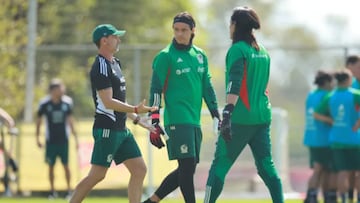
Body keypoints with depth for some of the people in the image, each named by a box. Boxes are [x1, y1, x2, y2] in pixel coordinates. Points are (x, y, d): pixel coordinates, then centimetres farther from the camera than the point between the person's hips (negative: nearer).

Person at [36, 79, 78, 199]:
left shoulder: (67, 102, -2)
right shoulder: (44, 103, -7)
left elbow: (70, 120, 7)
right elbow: (39, 120, 4)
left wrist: (75, 137, 7)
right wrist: (37, 138, 4)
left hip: (64, 139, 1)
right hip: (50, 140, -1)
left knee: (66, 165, 0)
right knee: (51, 166, 4)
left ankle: (69, 189, 7)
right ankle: (52, 191, 13)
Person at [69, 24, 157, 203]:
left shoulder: (114, 64, 17)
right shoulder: (101, 67, -14)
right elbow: (108, 102, -20)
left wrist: (137, 120, 21)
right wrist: (135, 110, -25)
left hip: (121, 129, 10)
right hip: (107, 129, -10)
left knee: (139, 170, 4)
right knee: (97, 175, -8)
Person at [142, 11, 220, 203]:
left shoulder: (200, 55, 13)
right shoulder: (166, 56, -5)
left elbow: (207, 87, 19)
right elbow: (155, 90, -7)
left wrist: (216, 115, 14)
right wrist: (154, 123, -12)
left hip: (194, 121, 7)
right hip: (177, 120, -7)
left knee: (187, 170, 8)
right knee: (187, 166, -11)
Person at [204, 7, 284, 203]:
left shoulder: (238, 49, -8)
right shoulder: (263, 52, 14)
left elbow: (234, 85, -19)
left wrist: (227, 114, -26)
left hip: (241, 118, -7)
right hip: (263, 117, 7)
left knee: (220, 165, -2)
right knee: (266, 165, 8)